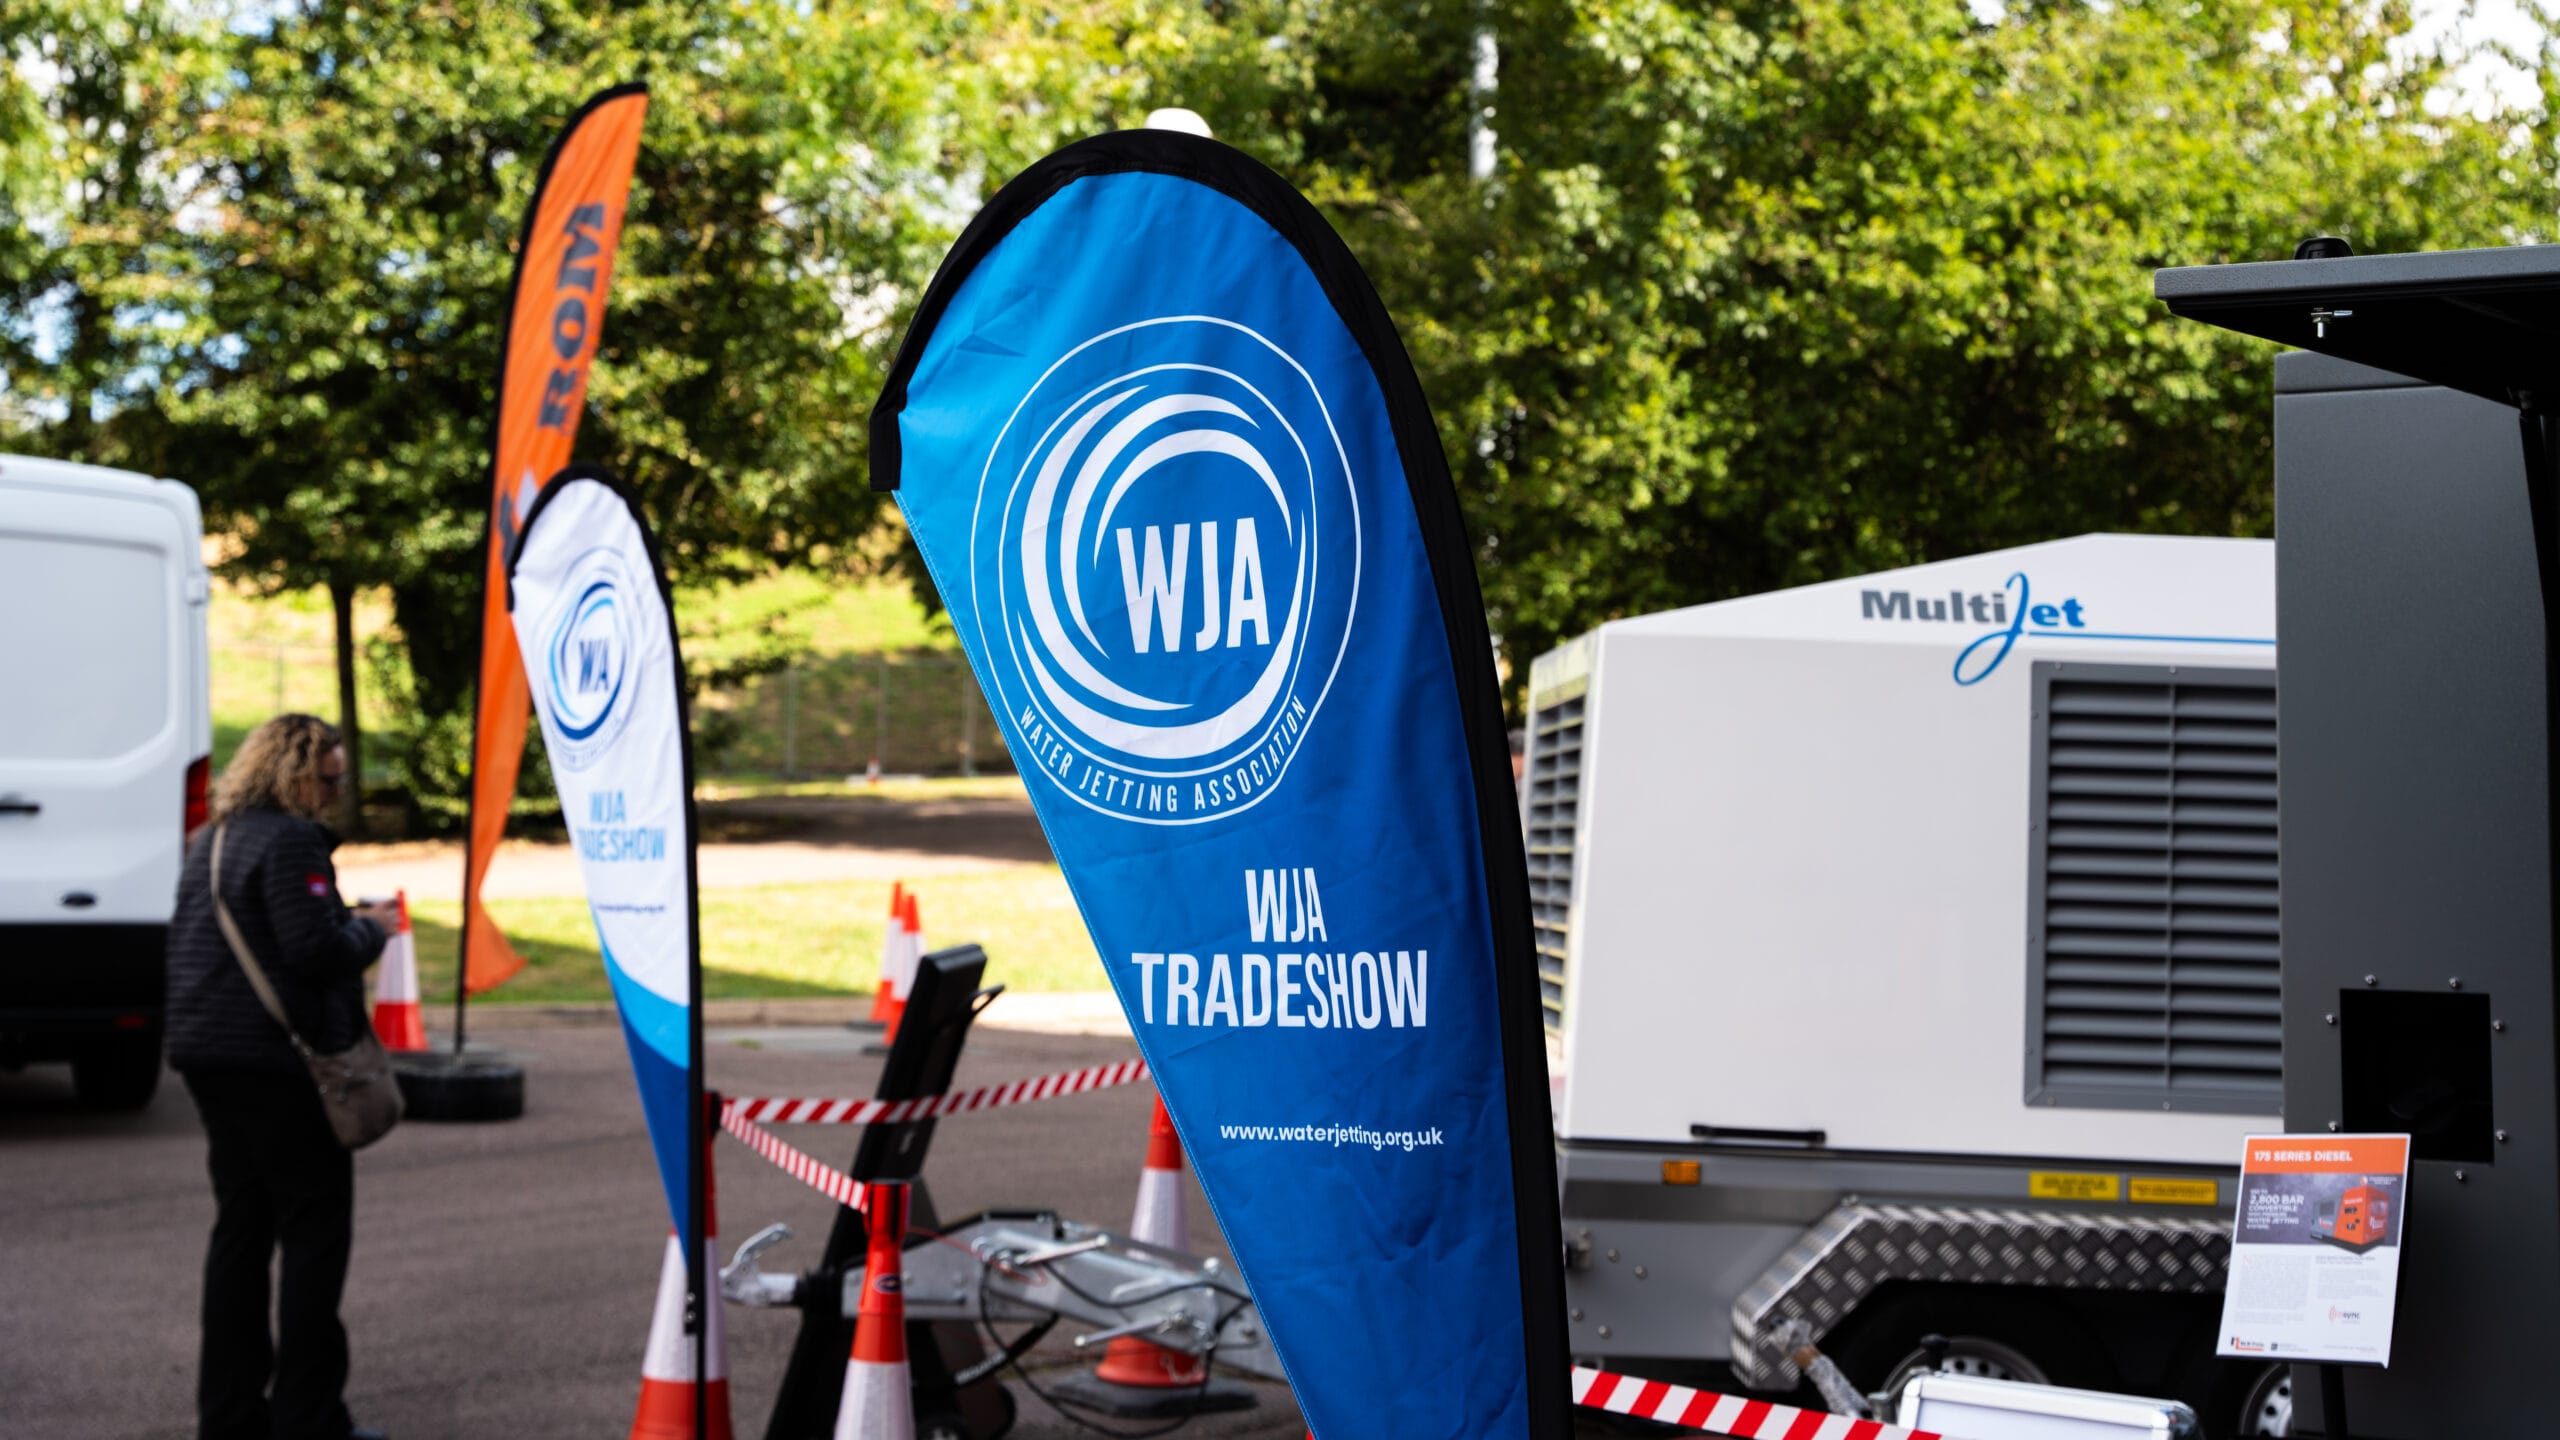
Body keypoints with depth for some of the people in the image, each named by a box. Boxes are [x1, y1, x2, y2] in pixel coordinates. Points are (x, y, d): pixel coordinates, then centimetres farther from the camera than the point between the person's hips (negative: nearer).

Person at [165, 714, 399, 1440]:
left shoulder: (210, 842, 16)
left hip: (212, 1055, 9)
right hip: (279, 1059, -9)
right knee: (315, 1230, -2)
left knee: (240, 1226, 14)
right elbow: (316, 950, -23)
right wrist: (370, 927, -3)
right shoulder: (291, 842, -14)